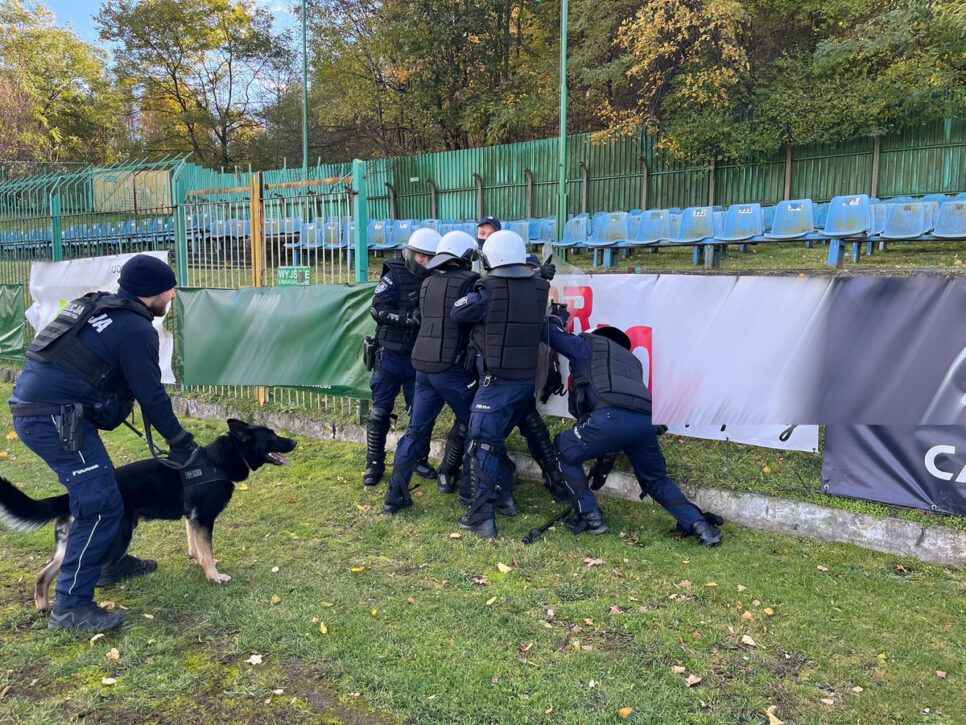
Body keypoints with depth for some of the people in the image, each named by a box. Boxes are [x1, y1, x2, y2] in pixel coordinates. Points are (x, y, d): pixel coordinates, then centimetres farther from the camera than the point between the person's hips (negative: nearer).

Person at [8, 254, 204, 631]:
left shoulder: (95, 306, 18)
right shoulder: (135, 329, -11)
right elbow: (152, 396, -9)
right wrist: (182, 443, 2)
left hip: (31, 408, 10)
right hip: (56, 419, -10)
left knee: (102, 486, 24)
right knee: (100, 507, -6)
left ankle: (111, 560, 40)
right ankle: (71, 607, -1)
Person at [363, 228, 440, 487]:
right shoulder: (394, 278, -7)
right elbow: (378, 310, -18)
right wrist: (409, 317, -30)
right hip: (391, 356, -3)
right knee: (380, 411, 4)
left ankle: (418, 459, 26)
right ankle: (374, 464, 17)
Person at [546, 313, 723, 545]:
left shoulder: (589, 344, 25)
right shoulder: (631, 359, 41)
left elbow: (550, 333, 28)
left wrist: (557, 319, 47)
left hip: (611, 417, -6)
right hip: (646, 421, 6)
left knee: (564, 452, 19)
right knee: (656, 480, 28)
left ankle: (590, 517, 14)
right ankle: (700, 526, 15)